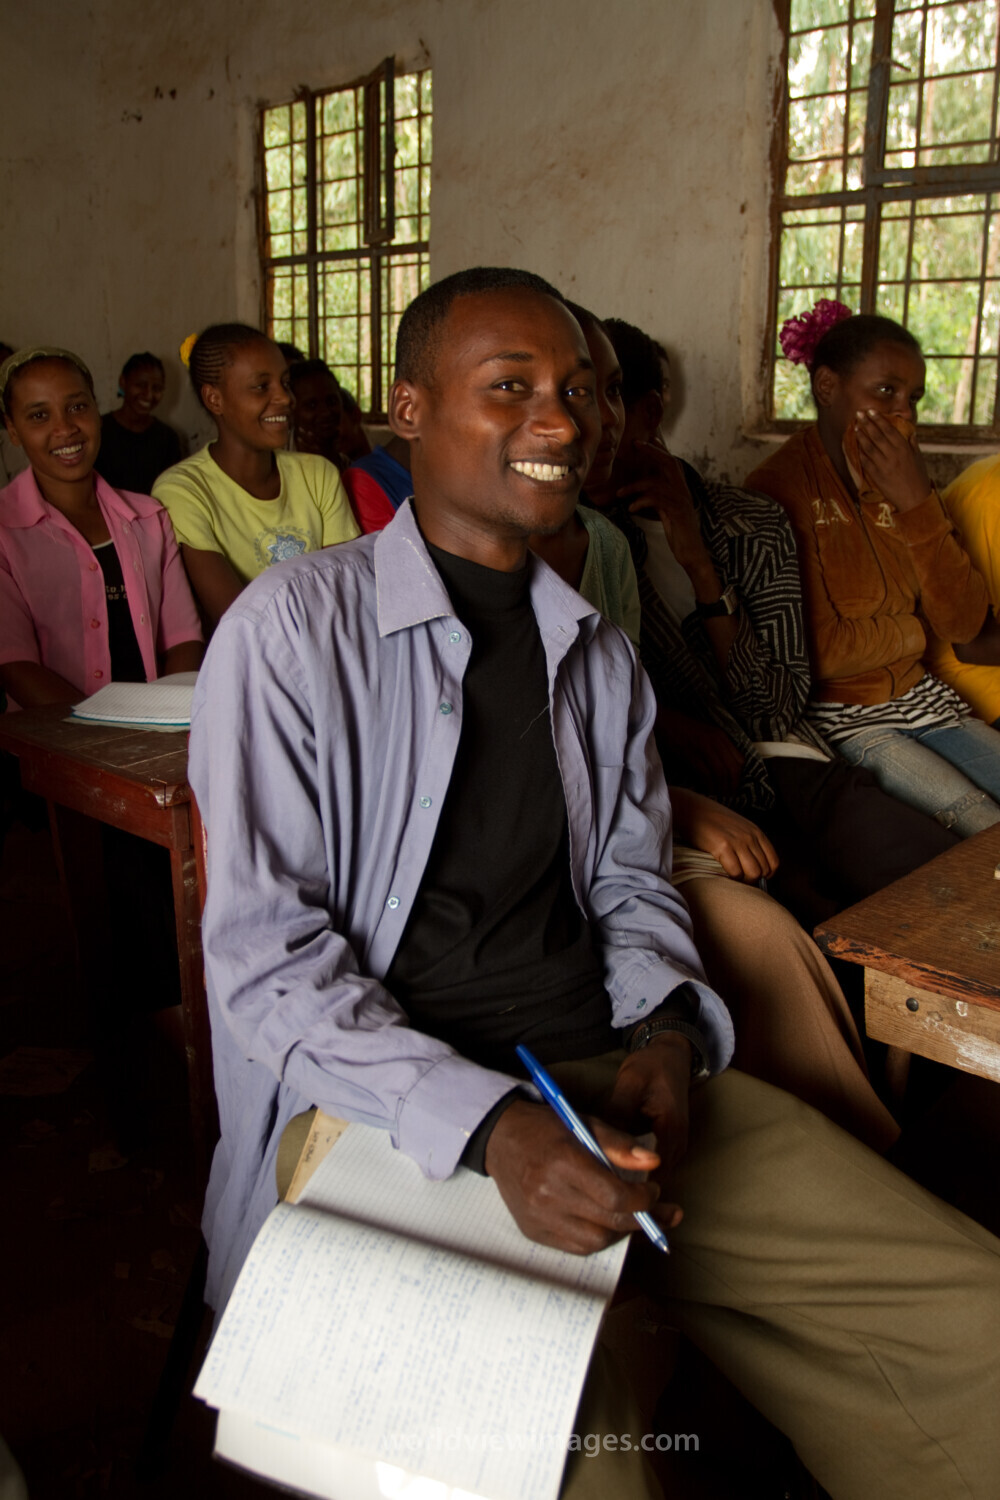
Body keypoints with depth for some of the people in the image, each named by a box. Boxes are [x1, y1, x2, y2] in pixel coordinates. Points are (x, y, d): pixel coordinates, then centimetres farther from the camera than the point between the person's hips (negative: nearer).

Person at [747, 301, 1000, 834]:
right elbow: (817, 650, -20)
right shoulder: (778, 488, -13)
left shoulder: (902, 477, 9)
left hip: (916, 696, 7)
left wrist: (917, 504, -12)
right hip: (836, 716, -7)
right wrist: (916, 630, -2)